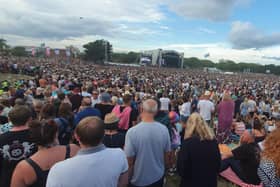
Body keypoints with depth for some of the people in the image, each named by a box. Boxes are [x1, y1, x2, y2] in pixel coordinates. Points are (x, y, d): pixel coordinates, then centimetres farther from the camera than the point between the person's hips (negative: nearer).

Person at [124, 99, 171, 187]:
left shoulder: (132, 131, -25)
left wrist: (128, 178, 0)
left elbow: (129, 161, -18)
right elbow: (167, 153, -2)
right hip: (158, 177, 3)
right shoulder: (164, 129, -14)